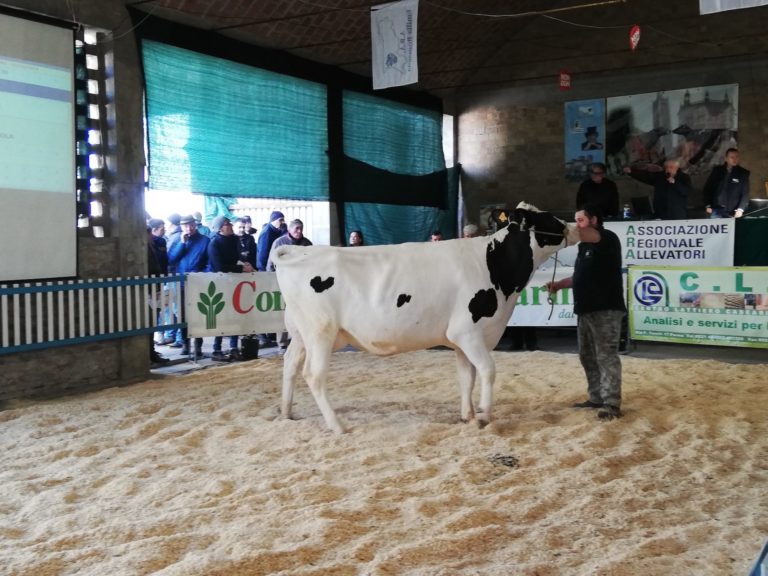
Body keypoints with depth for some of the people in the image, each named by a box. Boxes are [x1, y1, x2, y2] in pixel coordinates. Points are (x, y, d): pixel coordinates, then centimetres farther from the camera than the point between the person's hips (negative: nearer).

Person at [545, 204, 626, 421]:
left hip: (606, 309, -9)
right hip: (586, 309, 9)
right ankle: (596, 398, 22)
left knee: (606, 356, -9)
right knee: (587, 356, 13)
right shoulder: (585, 246, 19)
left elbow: (584, 235, -27)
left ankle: (612, 404, -7)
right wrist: (558, 284, 8)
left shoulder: (608, 239, -7)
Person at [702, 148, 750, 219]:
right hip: (716, 209, 2)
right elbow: (707, 188, 12)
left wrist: (741, 209, -13)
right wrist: (708, 205, 4)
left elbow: (745, 194, -1)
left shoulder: (743, 173, 4)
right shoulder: (717, 170, 8)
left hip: (733, 212, -1)